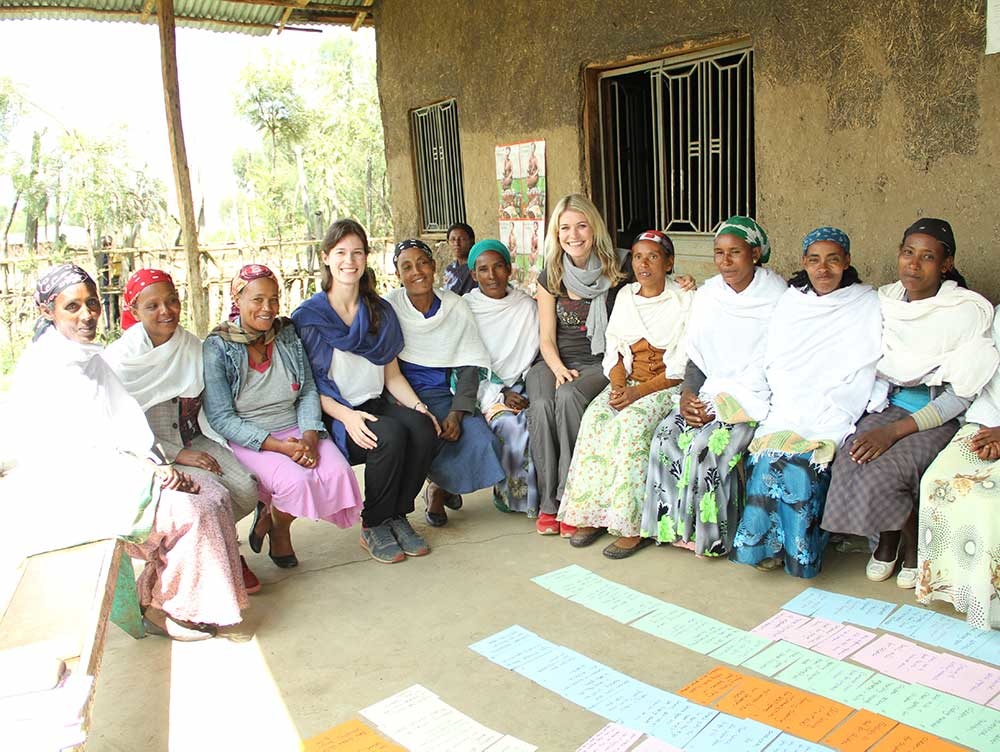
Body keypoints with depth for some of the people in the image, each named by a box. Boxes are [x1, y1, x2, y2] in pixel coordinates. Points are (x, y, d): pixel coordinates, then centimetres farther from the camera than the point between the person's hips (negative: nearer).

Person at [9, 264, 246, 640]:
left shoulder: (90, 356, 12)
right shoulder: (42, 369, -14)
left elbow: (123, 429, 8)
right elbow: (70, 453, -18)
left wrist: (154, 467, -8)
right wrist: (147, 472, -21)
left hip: (110, 474, 8)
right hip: (70, 493, -8)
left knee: (213, 493, -7)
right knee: (189, 511, -22)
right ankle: (158, 607, -2)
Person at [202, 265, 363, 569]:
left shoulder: (288, 334, 7)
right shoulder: (217, 347, -7)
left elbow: (308, 392, 6)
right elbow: (221, 418, -12)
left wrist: (310, 436, -14)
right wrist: (277, 446, -21)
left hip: (296, 429, 5)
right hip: (247, 439, -4)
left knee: (338, 472, -22)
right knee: (296, 480, -31)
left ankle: (270, 515, 5)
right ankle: (278, 530, 6)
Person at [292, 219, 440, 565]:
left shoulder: (381, 312, 12)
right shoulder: (308, 316, -4)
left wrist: (417, 405, -5)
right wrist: (345, 415, -21)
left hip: (373, 405, 5)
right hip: (331, 416, -4)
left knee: (423, 427, -26)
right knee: (391, 434, -31)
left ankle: (397, 515, -7)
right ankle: (373, 526, -10)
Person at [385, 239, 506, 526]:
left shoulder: (455, 307, 2)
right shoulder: (389, 307, -4)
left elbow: (469, 368, 1)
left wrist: (457, 413, -15)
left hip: (438, 394, 3)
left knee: (480, 439, -21)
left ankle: (440, 488, 12)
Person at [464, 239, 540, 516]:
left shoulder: (527, 306, 8)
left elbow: (534, 356, 10)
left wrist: (526, 390, -8)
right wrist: (499, 394, -13)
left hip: (520, 386, 3)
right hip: (483, 389, -2)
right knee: (510, 424, -30)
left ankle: (532, 492, -9)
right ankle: (509, 494, -7)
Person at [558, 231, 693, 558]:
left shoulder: (684, 301, -5)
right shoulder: (625, 296, 11)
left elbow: (681, 368, -11)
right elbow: (613, 350, 10)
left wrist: (638, 393, -20)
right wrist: (618, 385, -10)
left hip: (667, 385, -5)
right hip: (628, 381, 5)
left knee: (631, 422, -32)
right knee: (594, 417, -24)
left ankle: (633, 525, -26)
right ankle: (590, 513, -20)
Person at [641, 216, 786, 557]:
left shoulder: (776, 299, -8)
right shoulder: (708, 294, 8)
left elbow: (768, 369, -11)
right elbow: (696, 356, 11)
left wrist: (719, 407, -17)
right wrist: (688, 394, -8)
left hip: (753, 398, -5)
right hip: (708, 392, 5)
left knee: (709, 445, -27)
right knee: (668, 433, -19)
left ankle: (714, 533, -7)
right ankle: (678, 524, -6)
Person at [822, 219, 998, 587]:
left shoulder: (968, 312, -11)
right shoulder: (884, 301, 4)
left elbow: (962, 394, -13)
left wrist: (896, 431, -22)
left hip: (940, 417, -4)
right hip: (888, 405, 4)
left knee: (881, 471, -28)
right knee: (849, 462, -25)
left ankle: (914, 547, 3)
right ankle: (885, 541, 3)